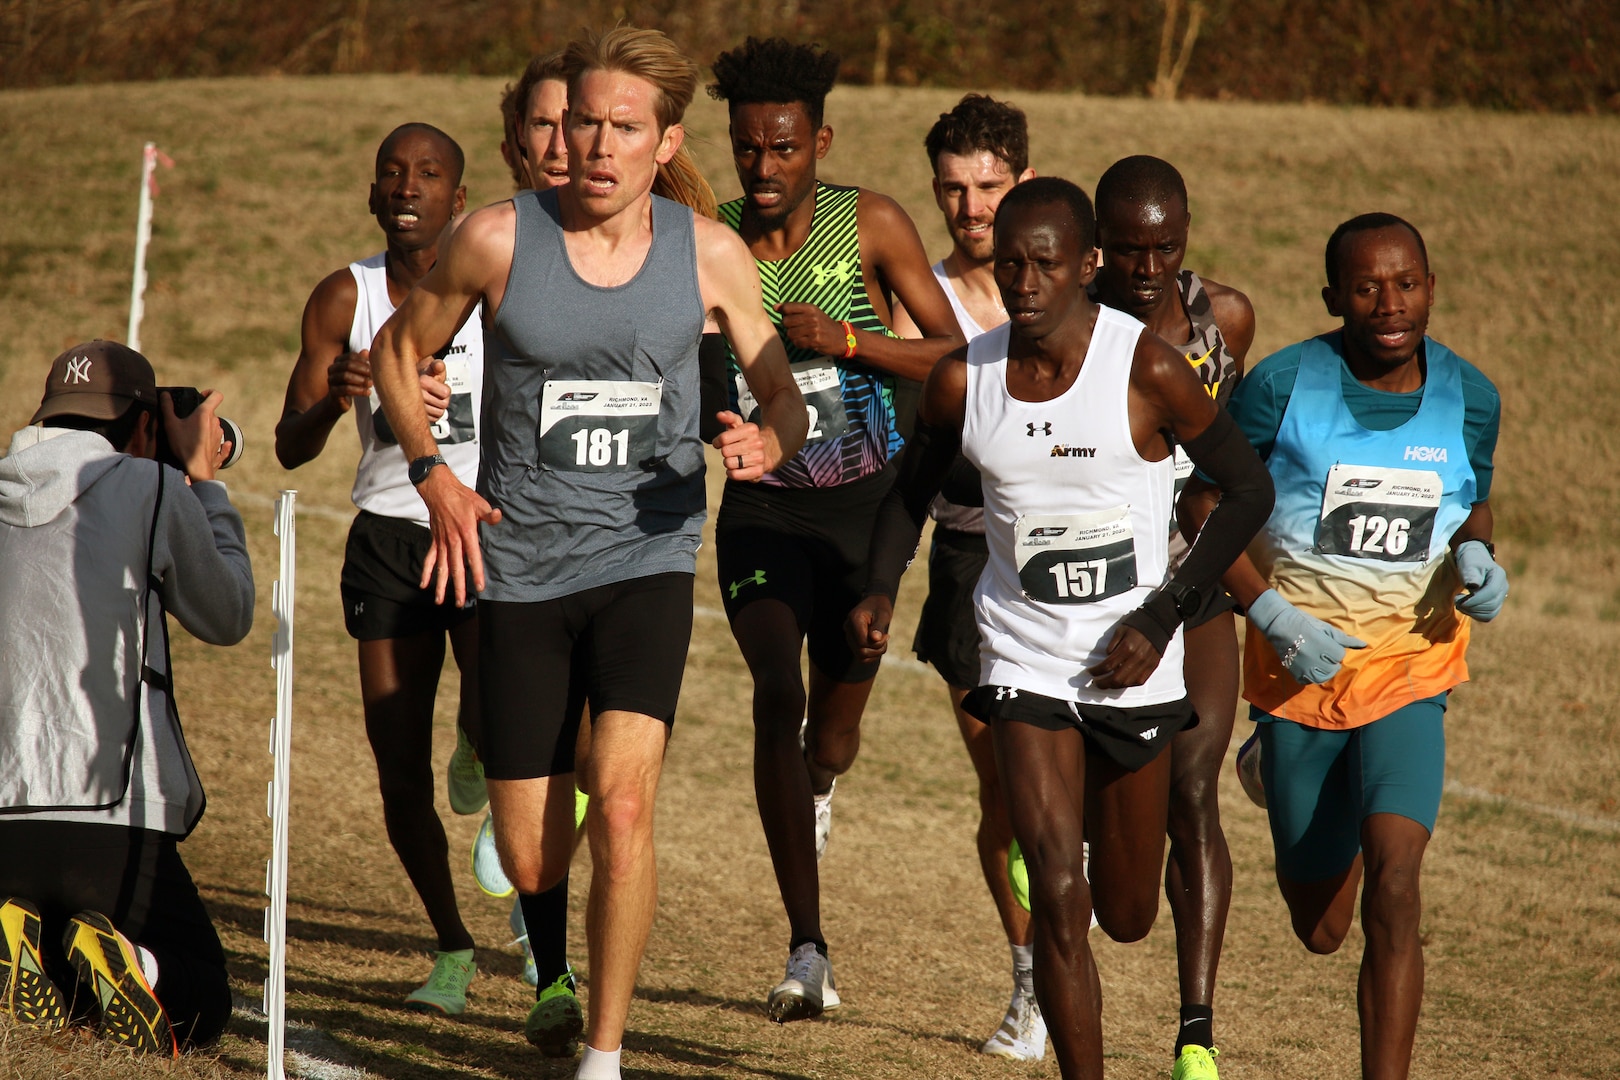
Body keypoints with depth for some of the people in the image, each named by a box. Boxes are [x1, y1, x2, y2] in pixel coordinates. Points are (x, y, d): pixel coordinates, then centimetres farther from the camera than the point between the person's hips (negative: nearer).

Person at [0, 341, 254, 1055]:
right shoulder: (152, 491, -1)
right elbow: (227, 618, 12)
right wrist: (203, 484, 23)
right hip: (118, 826, -4)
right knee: (199, 1007, 15)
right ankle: (120, 962, -18)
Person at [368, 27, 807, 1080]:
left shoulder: (710, 254, -4)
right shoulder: (498, 239, -7)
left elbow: (780, 391, 8)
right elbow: (398, 351, 10)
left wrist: (766, 443, -15)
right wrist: (435, 478, -3)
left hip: (648, 556, -1)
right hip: (522, 568, 1)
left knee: (623, 805, -23)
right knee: (532, 864, 5)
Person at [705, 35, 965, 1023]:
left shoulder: (872, 224, -9)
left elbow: (953, 355, -7)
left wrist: (846, 339, -21)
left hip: (863, 503, 0)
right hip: (762, 507, 0)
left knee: (834, 732, 6)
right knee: (779, 693, -21)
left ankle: (814, 787, 49)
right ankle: (808, 951, -21)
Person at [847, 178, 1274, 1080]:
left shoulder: (1148, 370, -14)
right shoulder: (963, 381, -5)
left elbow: (1250, 488, -6)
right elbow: (913, 489, 14)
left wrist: (1162, 618, -12)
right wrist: (882, 590, -4)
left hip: (1133, 666, -1)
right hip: (1024, 661, 1)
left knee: (1126, 917, 13)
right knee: (1057, 897, -14)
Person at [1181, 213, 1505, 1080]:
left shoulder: (1468, 399, -3)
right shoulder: (1283, 384, -11)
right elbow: (1206, 504, -4)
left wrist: (1474, 560, -8)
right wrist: (1275, 617, -16)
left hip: (1409, 665, 0)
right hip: (1300, 667, 0)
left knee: (1392, 880, -22)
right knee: (1320, 928, 15)